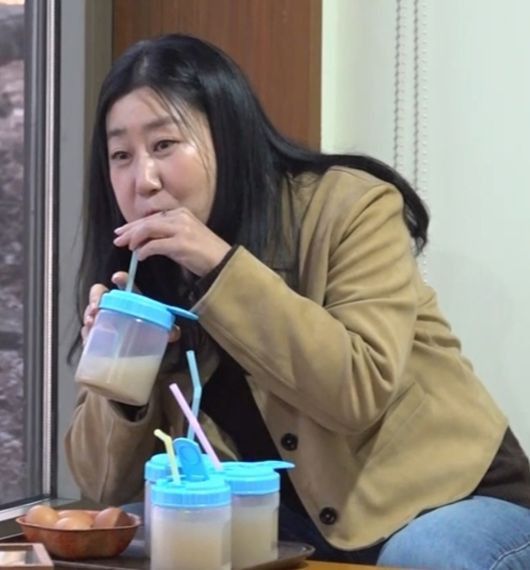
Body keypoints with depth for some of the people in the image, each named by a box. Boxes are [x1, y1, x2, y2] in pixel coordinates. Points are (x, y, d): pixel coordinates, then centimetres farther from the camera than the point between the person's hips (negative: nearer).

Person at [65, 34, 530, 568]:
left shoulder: (349, 207, -14)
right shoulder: (143, 274, -1)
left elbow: (361, 392, -28)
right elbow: (107, 487, -1)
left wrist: (222, 265, -30)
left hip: (450, 498, -5)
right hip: (294, 520, 5)